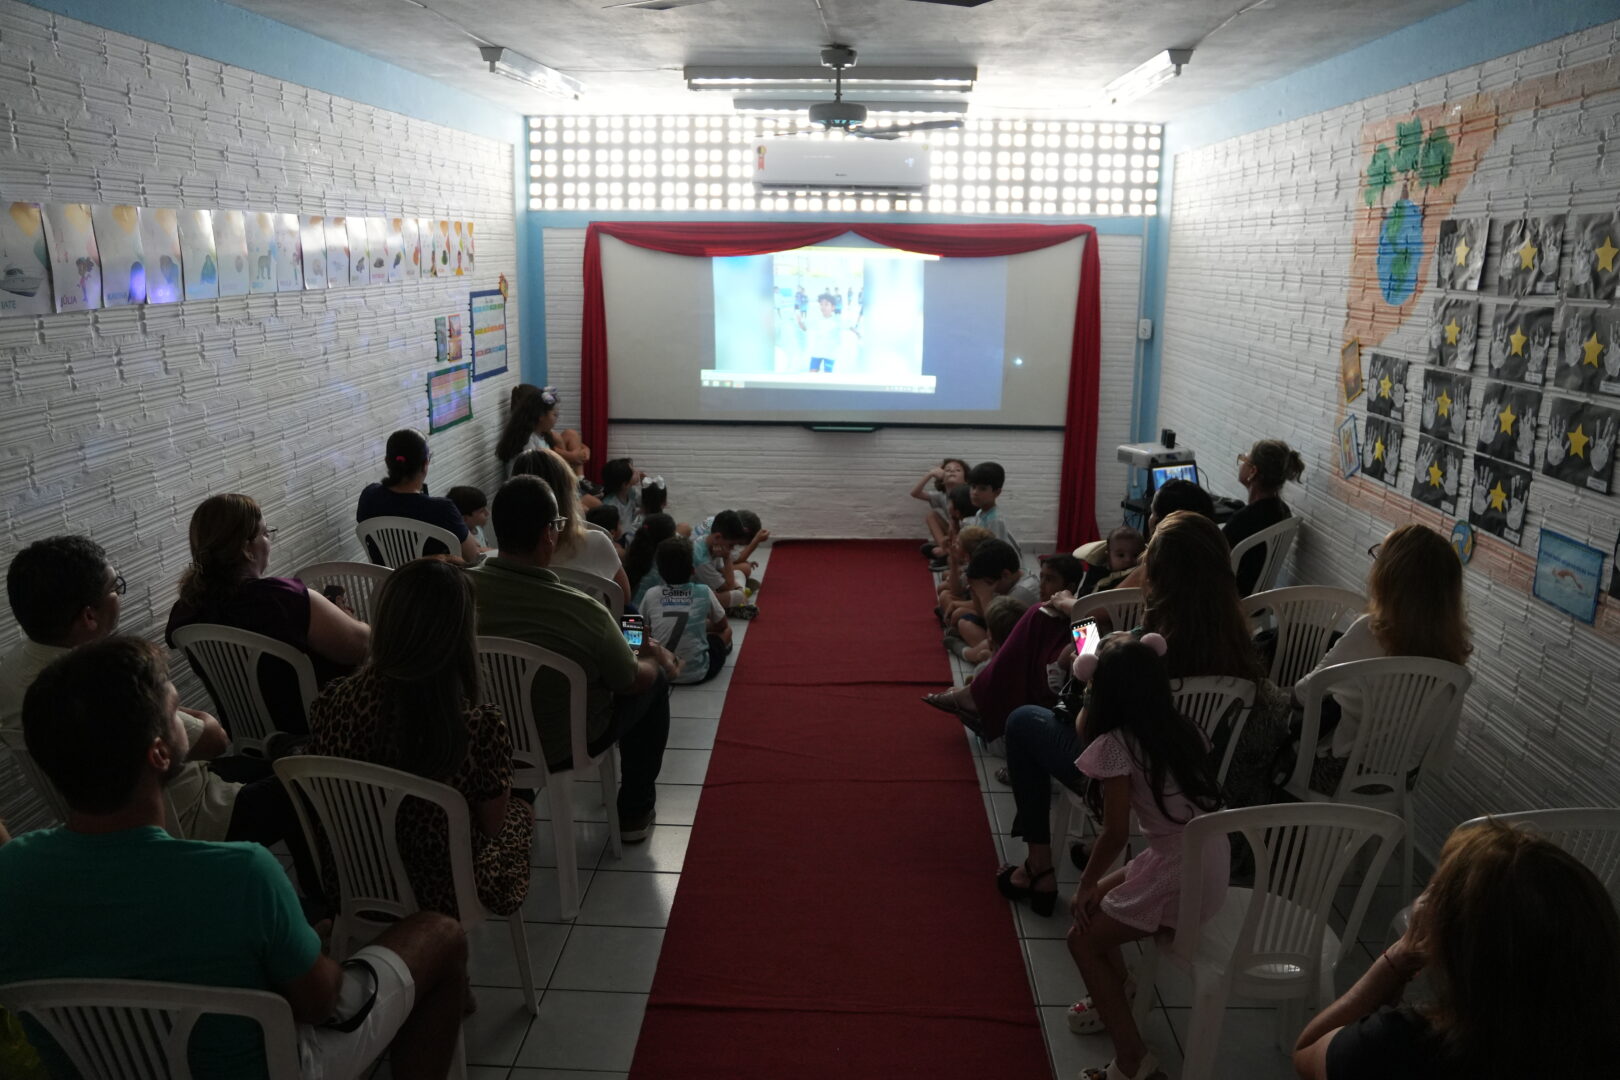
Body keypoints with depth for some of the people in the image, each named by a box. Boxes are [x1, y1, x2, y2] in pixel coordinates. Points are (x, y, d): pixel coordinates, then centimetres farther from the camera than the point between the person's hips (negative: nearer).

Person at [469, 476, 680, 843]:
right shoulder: (583, 612, -32)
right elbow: (632, 682, -13)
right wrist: (656, 658, 11)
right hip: (563, 749, -5)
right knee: (655, 678, 18)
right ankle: (635, 812, 30)